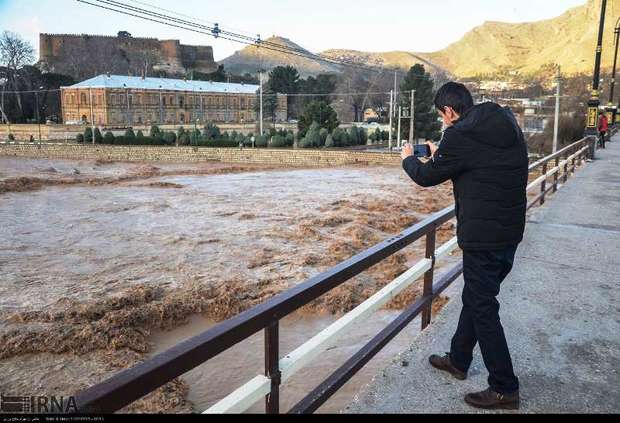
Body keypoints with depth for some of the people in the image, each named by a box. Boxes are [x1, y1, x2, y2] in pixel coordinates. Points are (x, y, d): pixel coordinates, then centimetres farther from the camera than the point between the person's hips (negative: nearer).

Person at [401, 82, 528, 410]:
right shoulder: (507, 124, 8)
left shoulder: (460, 135, -16)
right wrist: (440, 154, 24)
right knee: (475, 298, 21)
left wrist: (409, 159, 15)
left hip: (482, 236, -9)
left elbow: (427, 177, -4)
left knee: (483, 309, 4)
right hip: (511, 231, 9)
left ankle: (504, 389, 15)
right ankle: (458, 360, 37)